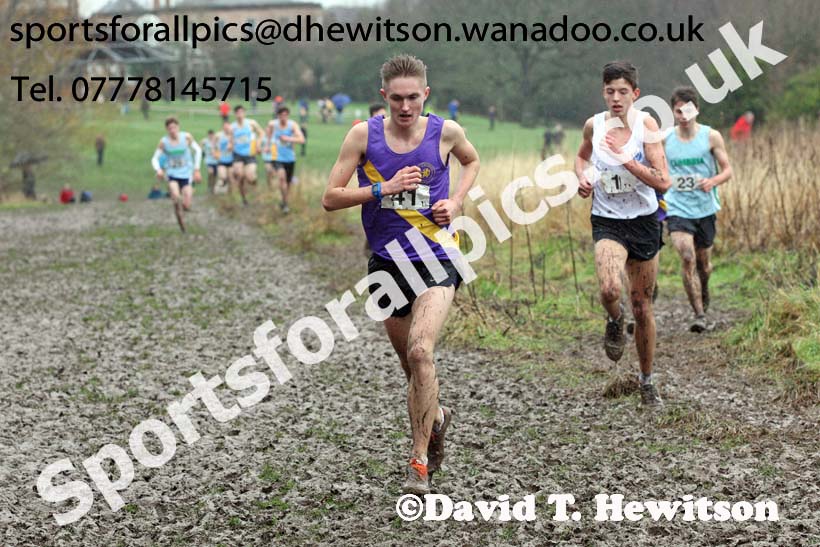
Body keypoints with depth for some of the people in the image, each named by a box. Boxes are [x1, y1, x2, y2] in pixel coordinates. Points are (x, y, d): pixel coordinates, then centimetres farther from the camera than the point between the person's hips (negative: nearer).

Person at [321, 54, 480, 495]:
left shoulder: (445, 131, -4)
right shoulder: (364, 135, -5)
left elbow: (472, 162, 19)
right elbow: (330, 198, -5)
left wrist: (455, 202, 2)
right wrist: (384, 189, -18)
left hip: (436, 260, -2)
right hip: (387, 262, 2)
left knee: (420, 351, -21)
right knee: (410, 363, 13)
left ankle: (419, 463, -13)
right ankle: (436, 418, 47)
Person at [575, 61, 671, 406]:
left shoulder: (646, 124, -10)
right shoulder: (594, 125, -1)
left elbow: (663, 182, -16)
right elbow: (582, 156, 23)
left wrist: (625, 159, -25)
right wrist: (582, 177, 2)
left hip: (644, 222, 0)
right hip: (607, 222, 0)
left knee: (642, 306, 9)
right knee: (609, 289, -28)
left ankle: (647, 380, 28)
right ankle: (615, 321, 9)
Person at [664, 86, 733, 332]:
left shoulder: (711, 136, -3)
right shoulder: (664, 139, -1)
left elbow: (727, 170, 0)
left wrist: (713, 181, -19)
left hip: (705, 209, 1)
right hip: (677, 208, -1)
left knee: (703, 262, 14)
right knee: (687, 258, -19)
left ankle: (704, 299, 46)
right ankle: (699, 314, -15)